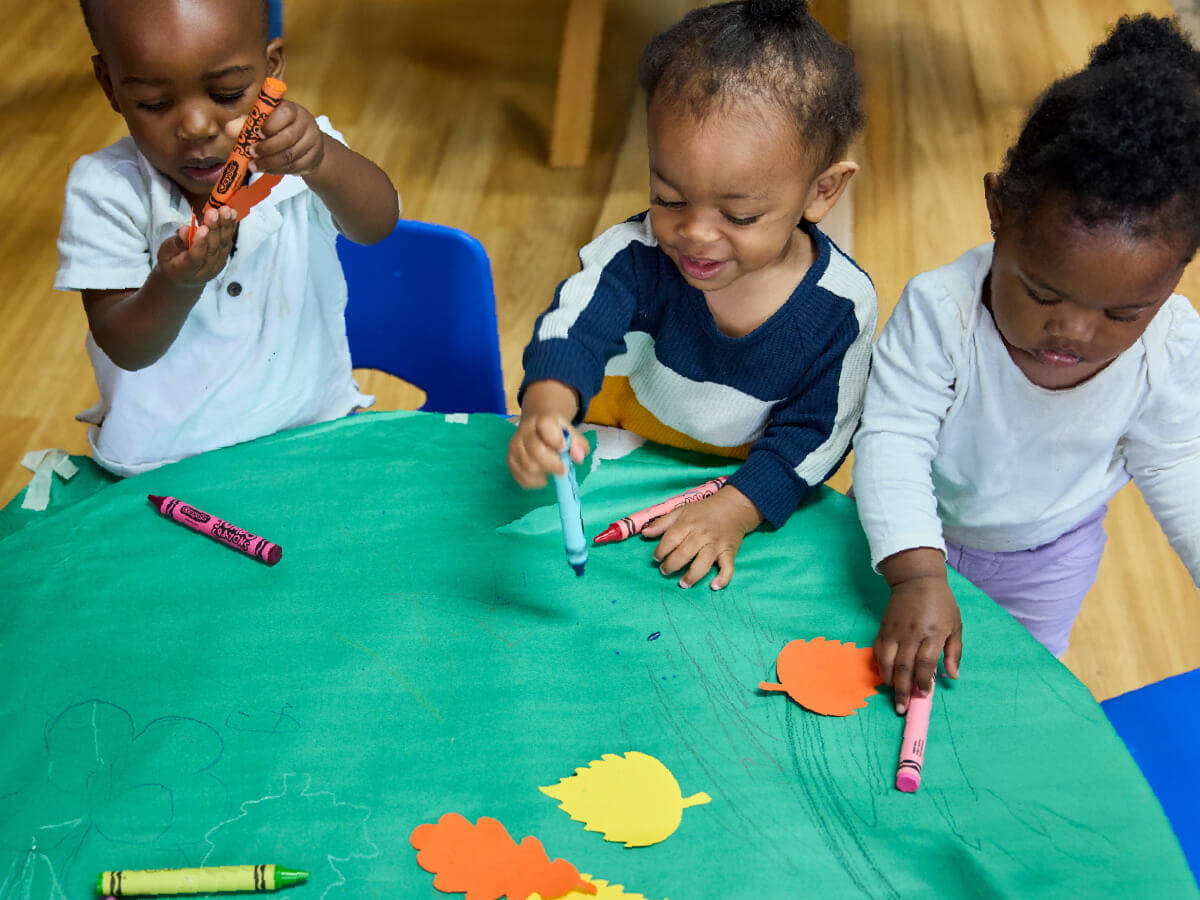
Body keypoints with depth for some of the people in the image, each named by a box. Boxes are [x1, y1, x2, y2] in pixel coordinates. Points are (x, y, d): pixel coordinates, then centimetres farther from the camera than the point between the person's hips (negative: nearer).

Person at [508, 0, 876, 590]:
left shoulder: (841, 305, -18)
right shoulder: (637, 256, -20)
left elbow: (816, 432, -12)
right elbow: (574, 328, -34)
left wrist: (735, 511, -27)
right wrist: (546, 410, -57)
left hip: (747, 485, 1)